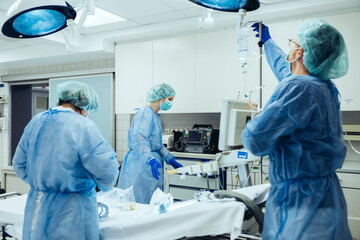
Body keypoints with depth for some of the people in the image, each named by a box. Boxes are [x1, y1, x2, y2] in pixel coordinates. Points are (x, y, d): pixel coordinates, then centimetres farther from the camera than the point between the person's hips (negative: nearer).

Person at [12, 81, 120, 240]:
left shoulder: (36, 121, 4)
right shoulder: (83, 126, -17)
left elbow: (19, 164, 12)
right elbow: (107, 172, -19)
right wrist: (106, 185, 2)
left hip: (36, 206, 6)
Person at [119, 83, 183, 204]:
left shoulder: (156, 116, 19)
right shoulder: (145, 112, -13)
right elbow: (138, 139, -25)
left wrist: (171, 160, 14)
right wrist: (150, 160, -35)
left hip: (151, 167, 10)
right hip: (141, 165, -10)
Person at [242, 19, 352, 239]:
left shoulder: (299, 88, -23)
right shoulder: (326, 87, 7)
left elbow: (256, 141, -25)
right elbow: (283, 67, 28)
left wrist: (251, 125, -1)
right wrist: (267, 41, 45)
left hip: (302, 202, -9)